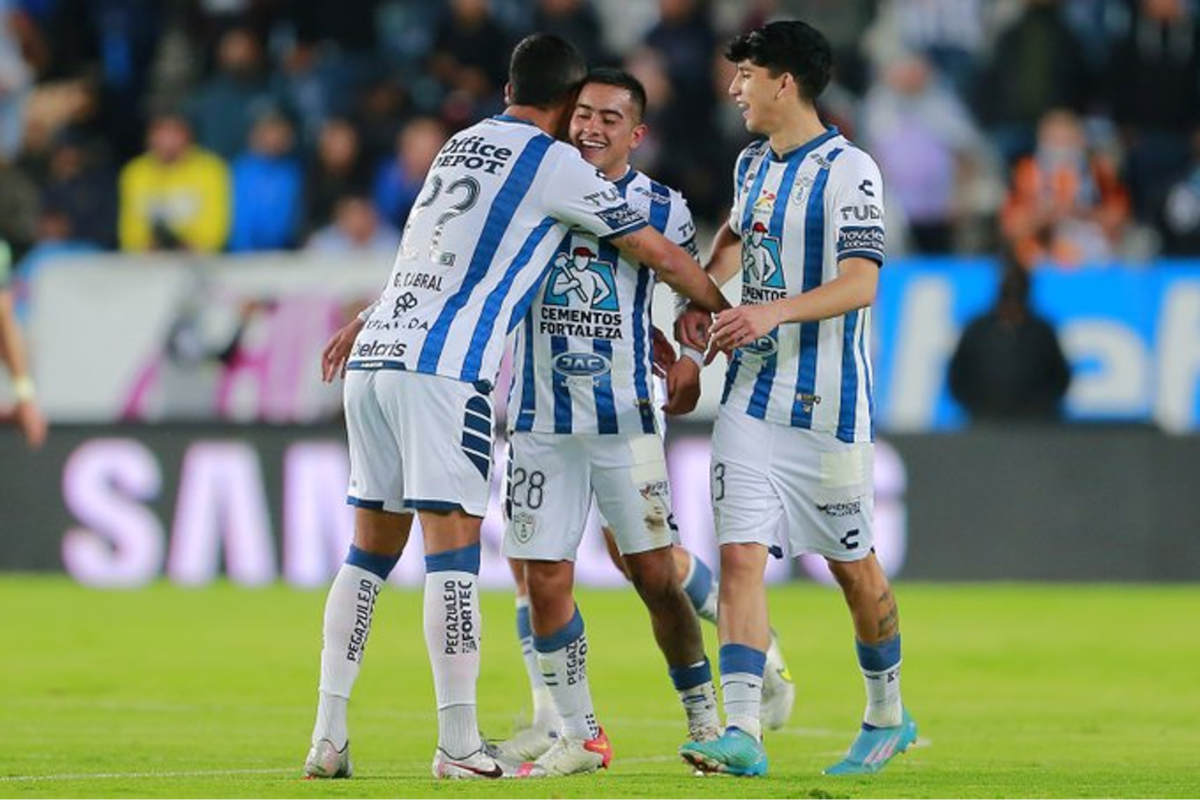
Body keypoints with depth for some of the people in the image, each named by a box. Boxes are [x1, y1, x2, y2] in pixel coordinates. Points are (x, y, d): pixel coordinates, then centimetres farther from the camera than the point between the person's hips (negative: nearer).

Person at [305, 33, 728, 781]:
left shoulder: (462, 146, 20)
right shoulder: (555, 164, 0)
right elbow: (660, 254, 6)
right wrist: (726, 313, 18)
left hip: (376, 356, 7)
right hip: (443, 369, -7)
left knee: (371, 549, 10)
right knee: (454, 547, -7)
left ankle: (328, 734, 7)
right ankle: (458, 744, -10)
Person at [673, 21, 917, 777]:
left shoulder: (848, 170, -12)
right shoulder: (753, 164, 12)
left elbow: (861, 283, -21)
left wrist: (774, 312, -34)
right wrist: (701, 296, 17)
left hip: (826, 403, -6)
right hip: (751, 395, 6)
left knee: (854, 567, 6)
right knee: (740, 554, -8)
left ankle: (887, 714, 26)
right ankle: (743, 732, -14)